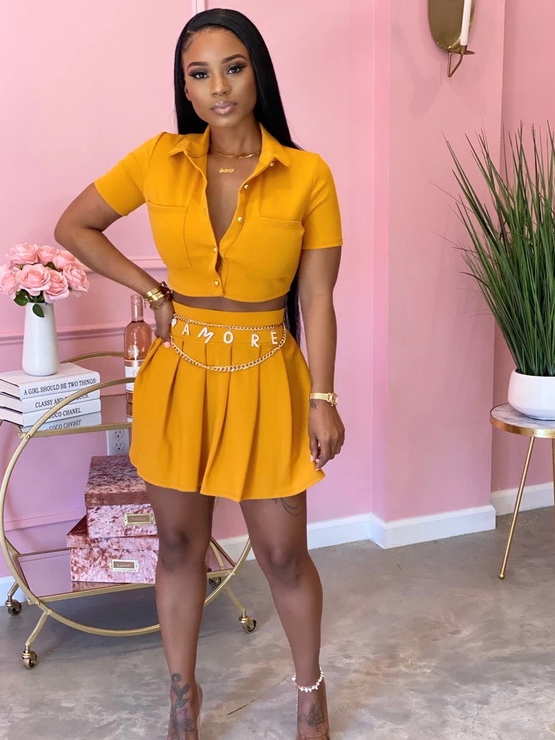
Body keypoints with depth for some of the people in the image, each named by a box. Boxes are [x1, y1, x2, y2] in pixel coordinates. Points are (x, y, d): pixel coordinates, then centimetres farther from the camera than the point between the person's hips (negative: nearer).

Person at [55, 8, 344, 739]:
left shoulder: (307, 174, -8)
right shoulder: (158, 160, -4)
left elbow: (317, 298, -6)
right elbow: (73, 227, 7)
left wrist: (323, 398, -7)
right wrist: (151, 291, -1)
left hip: (265, 379, -2)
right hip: (180, 374, 2)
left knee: (284, 554, 9)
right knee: (180, 544, 14)